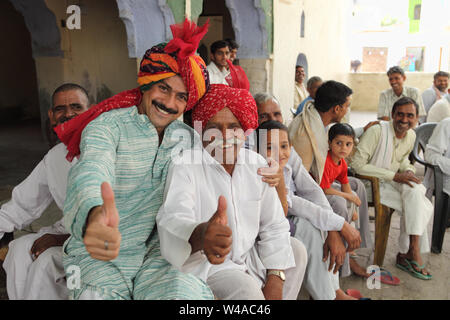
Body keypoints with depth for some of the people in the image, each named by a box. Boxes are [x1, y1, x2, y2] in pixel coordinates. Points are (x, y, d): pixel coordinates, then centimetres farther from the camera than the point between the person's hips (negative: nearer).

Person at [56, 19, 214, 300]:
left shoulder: (186, 136, 9)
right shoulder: (108, 125, -8)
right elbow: (92, 170, -27)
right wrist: (94, 214, -49)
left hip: (155, 250, 2)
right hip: (99, 254, -2)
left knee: (187, 291, -26)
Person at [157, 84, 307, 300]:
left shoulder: (256, 164, -4)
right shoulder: (185, 166, -19)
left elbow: (274, 226, -1)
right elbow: (172, 221, -36)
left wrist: (275, 280, -7)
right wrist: (200, 235, -59)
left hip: (247, 254, 6)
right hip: (203, 263, -6)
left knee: (296, 250, 8)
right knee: (247, 289, -28)